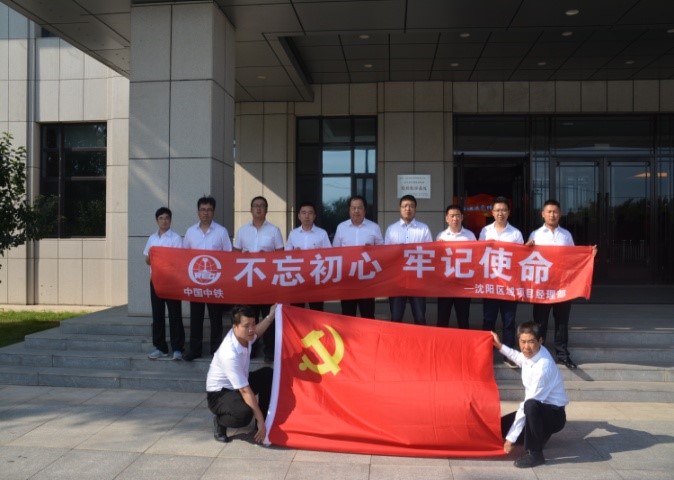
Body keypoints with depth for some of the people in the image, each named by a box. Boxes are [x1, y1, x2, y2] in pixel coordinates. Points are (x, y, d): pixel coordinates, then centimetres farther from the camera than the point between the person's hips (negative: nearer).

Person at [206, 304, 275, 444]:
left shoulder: (243, 335, -14)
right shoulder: (230, 354, -36)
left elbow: (255, 333, 17)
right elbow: (245, 391, -33)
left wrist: (271, 315, 14)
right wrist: (260, 422, -29)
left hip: (238, 385, 9)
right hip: (219, 394, -9)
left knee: (268, 374, -1)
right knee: (244, 414, -35)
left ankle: (266, 420, 8)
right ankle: (220, 421, 0)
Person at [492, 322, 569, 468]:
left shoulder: (543, 367, -31)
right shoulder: (531, 353, -9)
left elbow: (529, 403, -30)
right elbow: (520, 358, 21)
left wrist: (511, 438, -26)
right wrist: (500, 346, 23)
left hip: (554, 414, -8)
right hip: (537, 411, 8)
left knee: (531, 405, -40)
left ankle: (535, 453, -22)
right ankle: (538, 434, 20)